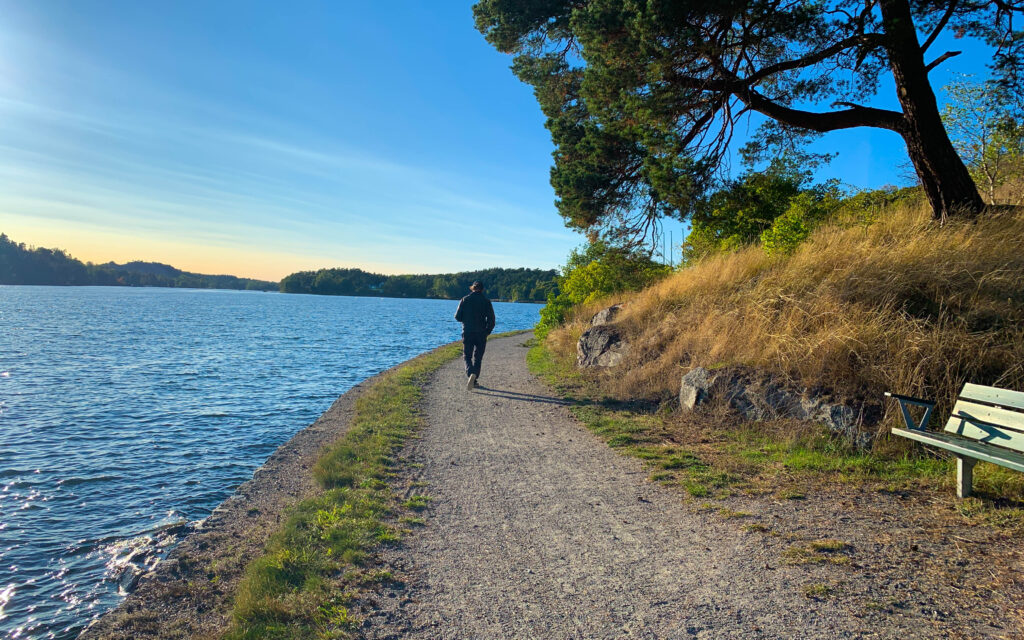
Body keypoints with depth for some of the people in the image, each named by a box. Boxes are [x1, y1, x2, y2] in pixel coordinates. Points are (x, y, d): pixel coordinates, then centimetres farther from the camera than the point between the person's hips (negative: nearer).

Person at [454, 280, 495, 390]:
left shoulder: (465, 300, -1)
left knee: (467, 356, 5)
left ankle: (471, 374, -21)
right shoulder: (486, 301, -1)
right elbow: (491, 319, -4)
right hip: (481, 334, 1)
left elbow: (457, 317, -1)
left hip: (467, 333, -1)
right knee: (477, 358, 12)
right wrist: (487, 332, 10)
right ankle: (474, 380, 14)